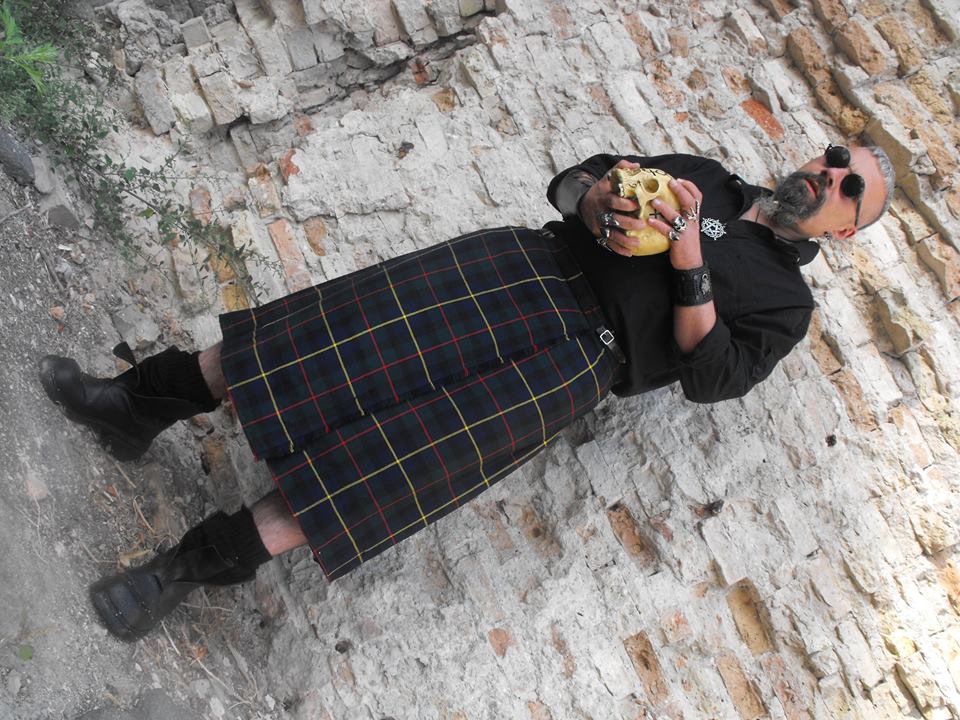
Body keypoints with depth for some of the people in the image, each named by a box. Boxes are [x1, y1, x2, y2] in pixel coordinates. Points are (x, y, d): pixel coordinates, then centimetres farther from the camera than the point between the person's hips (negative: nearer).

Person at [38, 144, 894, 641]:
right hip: (533, 262, 4)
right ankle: (143, 400, -9)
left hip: (577, 354, -4)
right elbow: (569, 180, 19)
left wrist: (691, 263, -13)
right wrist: (598, 196, -4)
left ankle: (200, 562, -16)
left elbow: (711, 374, -3)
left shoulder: (786, 301, 15)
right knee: (352, 326, -17)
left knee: (416, 452, -23)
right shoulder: (703, 175, 25)